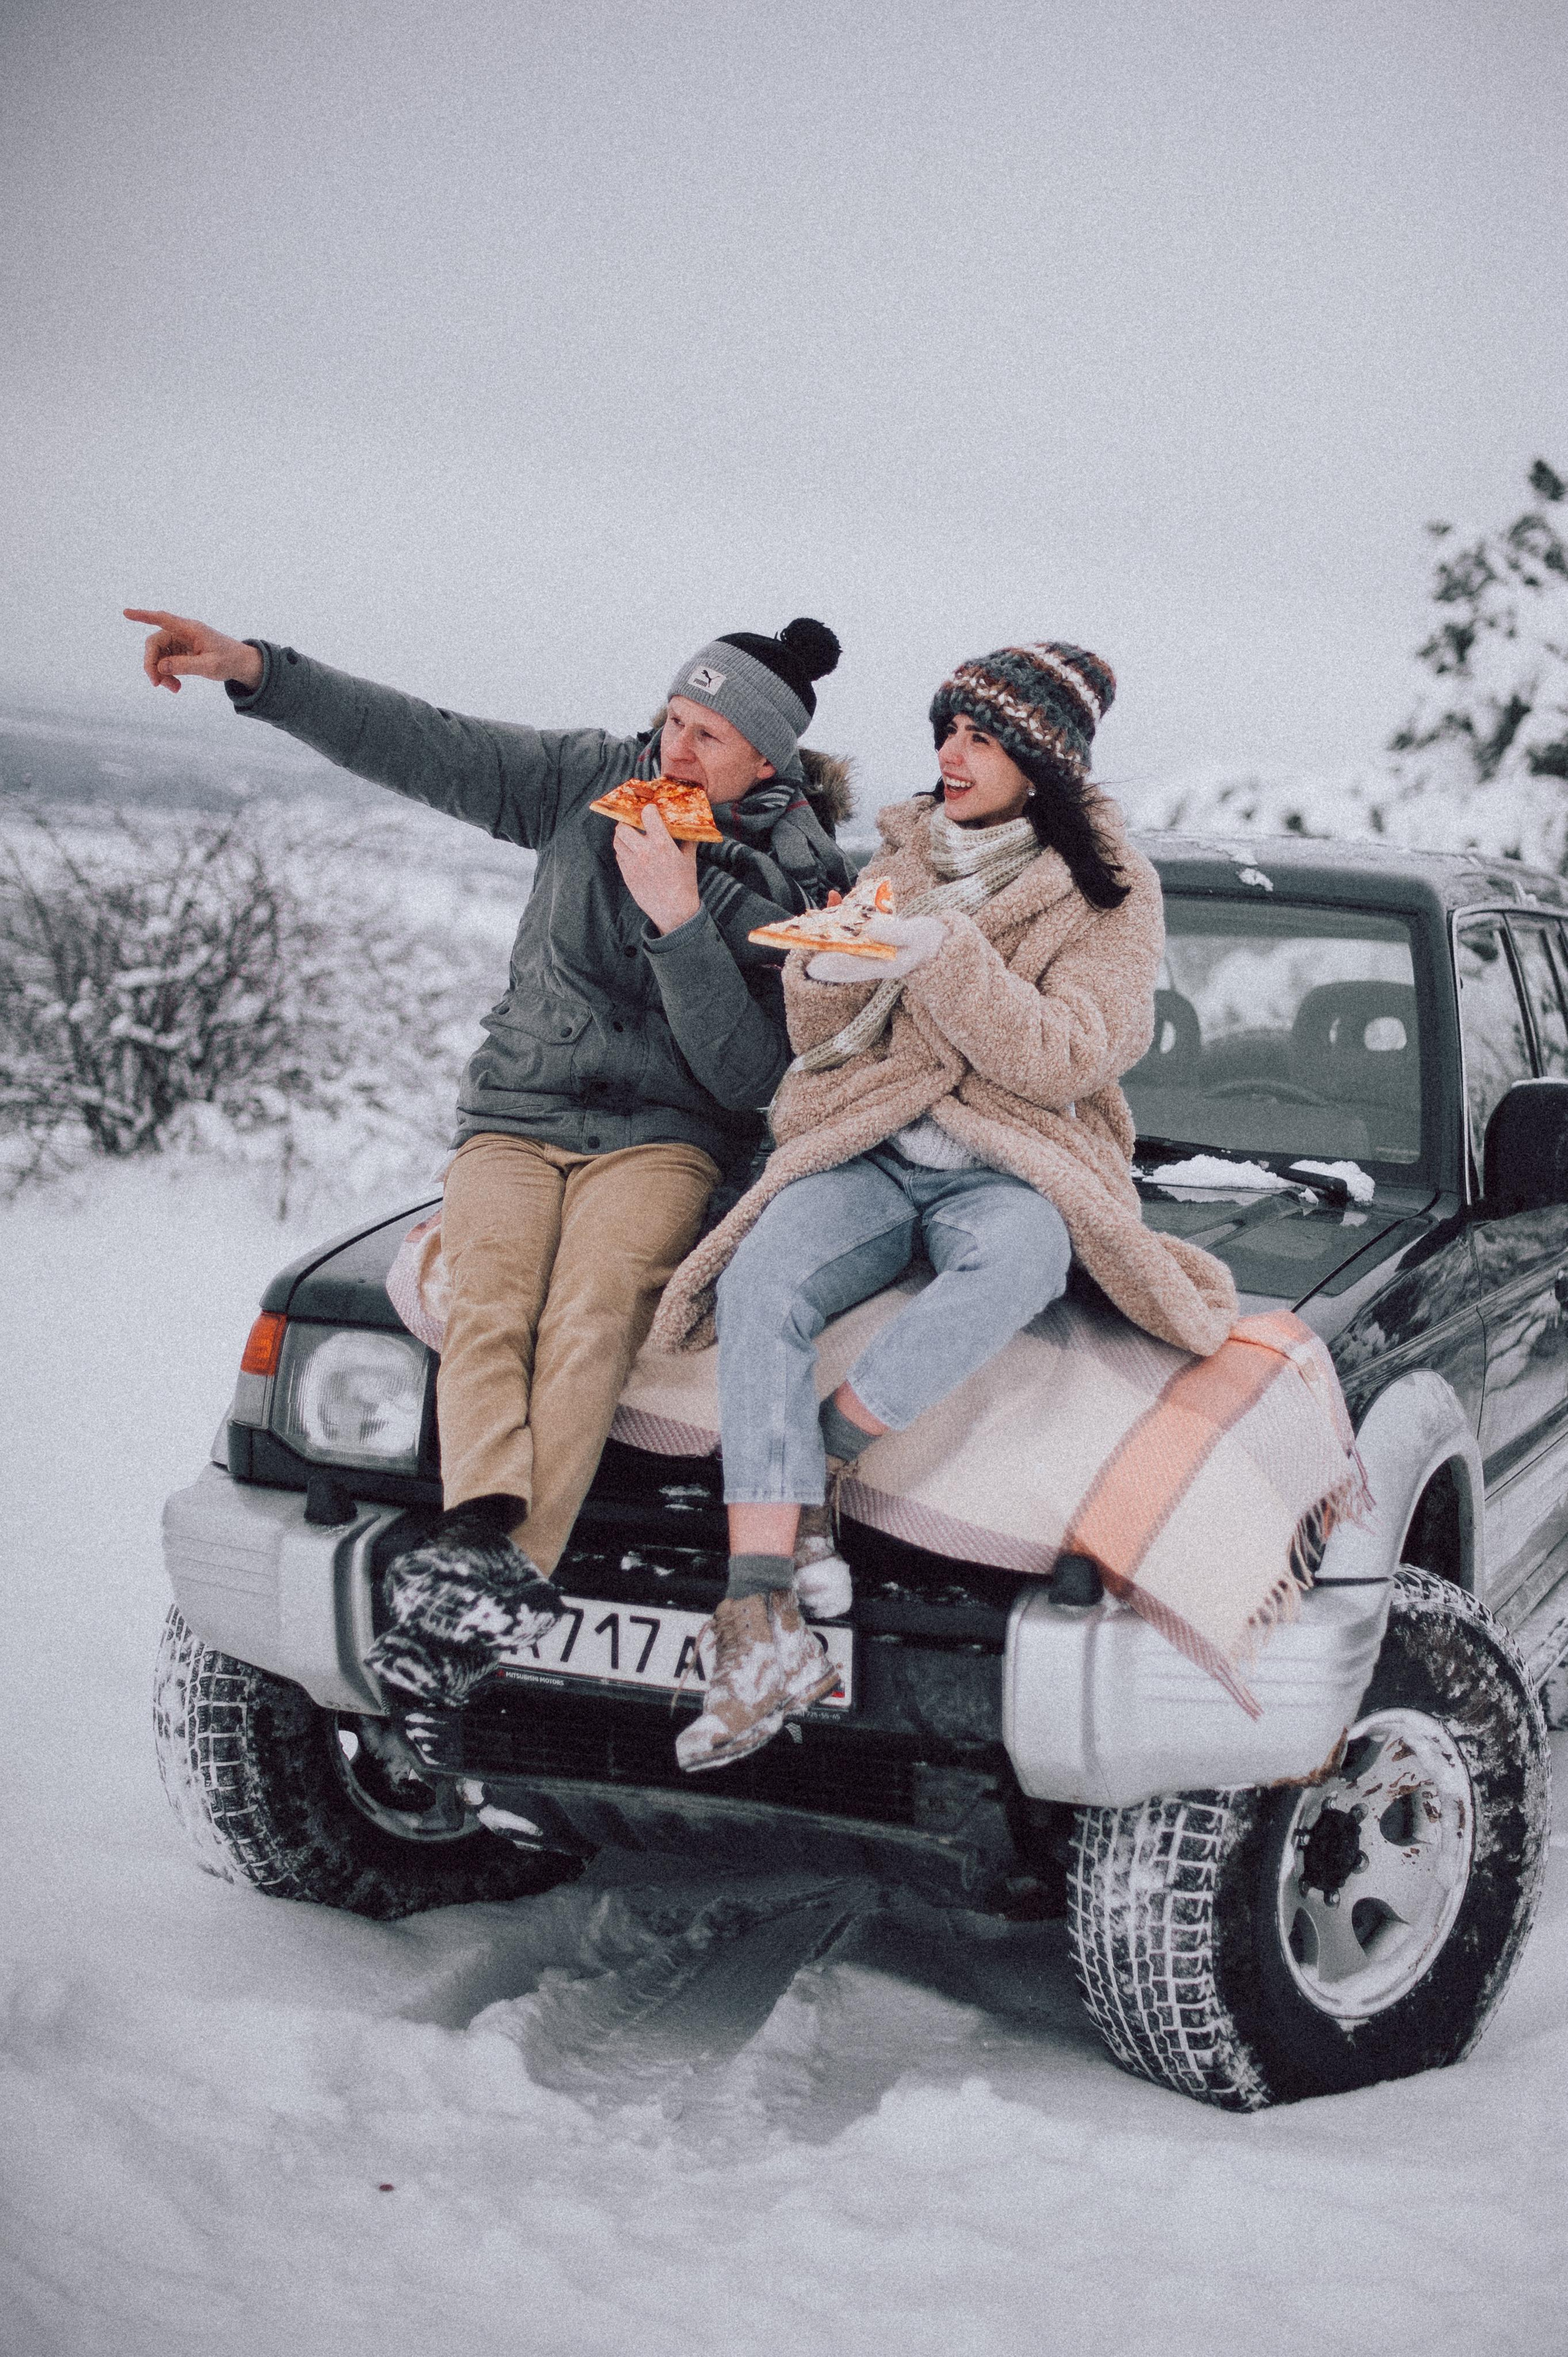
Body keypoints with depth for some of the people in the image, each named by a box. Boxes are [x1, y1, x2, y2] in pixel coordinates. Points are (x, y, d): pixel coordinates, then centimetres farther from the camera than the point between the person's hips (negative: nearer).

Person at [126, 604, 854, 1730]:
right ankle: (479, 1538, -49)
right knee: (488, 1308, -28)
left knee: (592, 1311, -33)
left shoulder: (803, 882, -3)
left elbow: (748, 1077, -10)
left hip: (665, 1139, -3)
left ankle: (473, 1601, -46)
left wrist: (677, 916, -19)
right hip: (515, 1120, 3)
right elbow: (421, 744, 3)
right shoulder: (596, 776, 6)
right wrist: (254, 668, -6)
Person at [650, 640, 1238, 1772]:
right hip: (867, 1153, 3)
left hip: (1007, 1171, -3)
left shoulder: (1111, 896, 3)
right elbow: (822, 1041, 14)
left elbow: (1064, 1061, -11)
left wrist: (946, 956, -22)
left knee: (1016, 1258, -40)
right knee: (765, 1281, -29)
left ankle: (815, 1461, -26)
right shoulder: (905, 857, 16)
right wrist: (825, 975, -9)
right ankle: (760, 1634, -39)